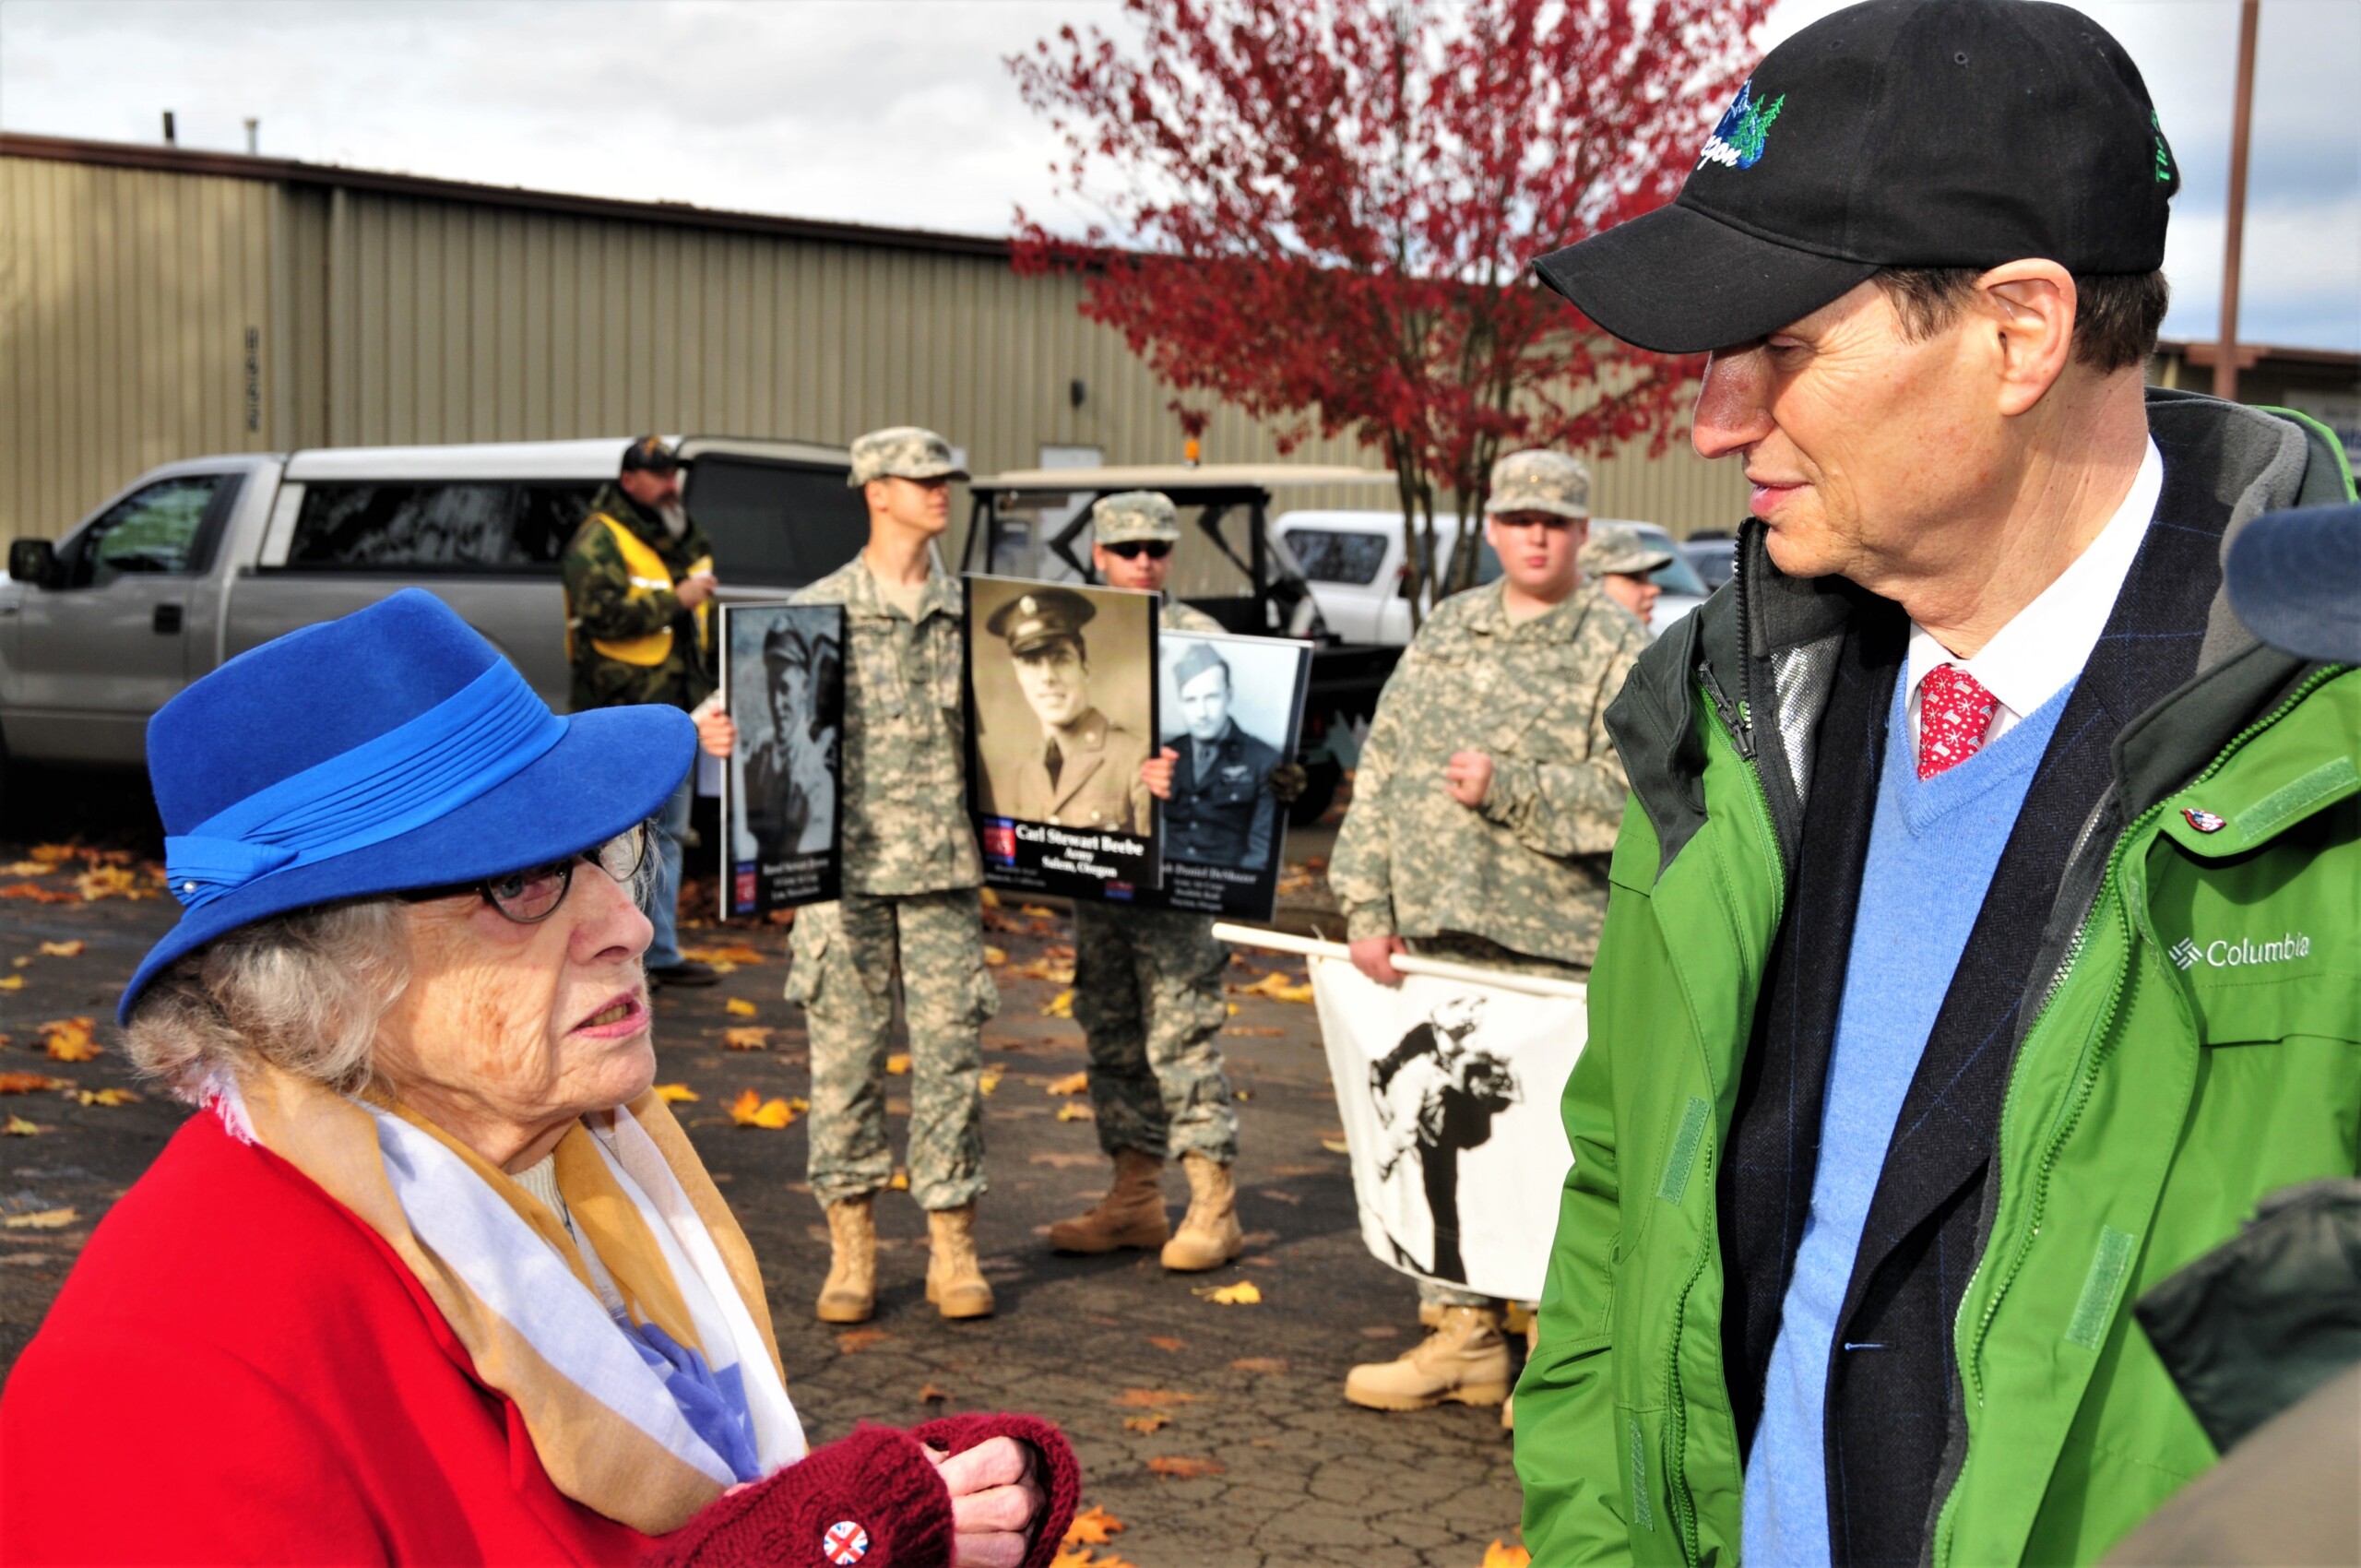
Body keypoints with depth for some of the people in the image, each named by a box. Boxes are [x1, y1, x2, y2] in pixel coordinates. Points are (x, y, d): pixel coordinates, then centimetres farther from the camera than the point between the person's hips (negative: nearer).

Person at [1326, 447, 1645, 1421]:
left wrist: (1507, 787, -17)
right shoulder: (1446, 629, 15)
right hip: (1437, 934, 5)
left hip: (1556, 947, -5)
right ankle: (1464, 1334, 23)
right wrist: (1366, 904, 5)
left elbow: (1633, 794, -13)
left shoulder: (1619, 650, -1)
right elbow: (1381, 770, 13)